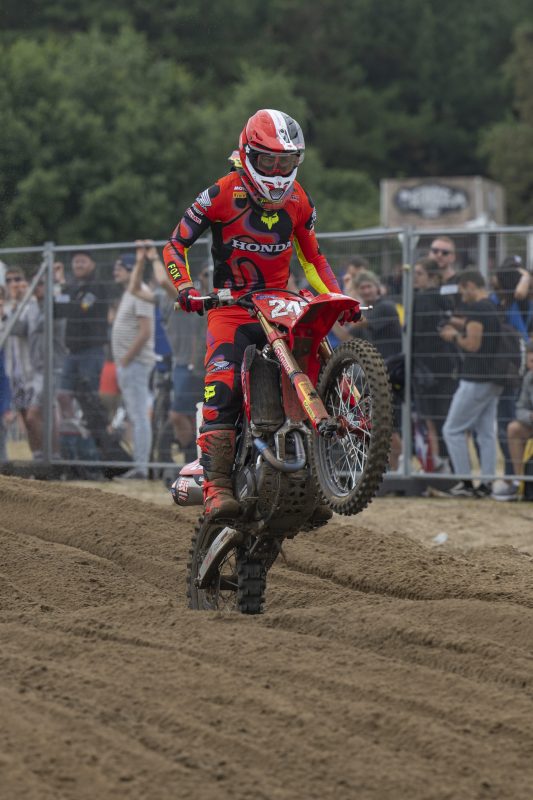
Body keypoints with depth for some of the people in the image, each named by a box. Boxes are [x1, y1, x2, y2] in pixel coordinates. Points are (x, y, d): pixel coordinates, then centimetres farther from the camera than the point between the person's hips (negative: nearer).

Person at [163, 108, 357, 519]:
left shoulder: (299, 201, 8)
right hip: (230, 305, -4)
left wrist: (338, 297, 7)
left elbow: (312, 256, 22)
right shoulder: (222, 195, -6)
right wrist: (185, 288, -18)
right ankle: (217, 485, -29)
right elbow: (176, 244, -1)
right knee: (223, 390, -23)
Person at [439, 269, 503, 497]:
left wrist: (454, 336, -3)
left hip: (475, 380, -9)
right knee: (486, 433, 10)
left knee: (453, 430, -1)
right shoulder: (495, 308, 13)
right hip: (493, 381, 9)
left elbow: (473, 345, -19)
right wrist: (464, 328, 19)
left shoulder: (477, 309, -15)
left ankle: (466, 483, -4)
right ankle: (487, 485, 8)